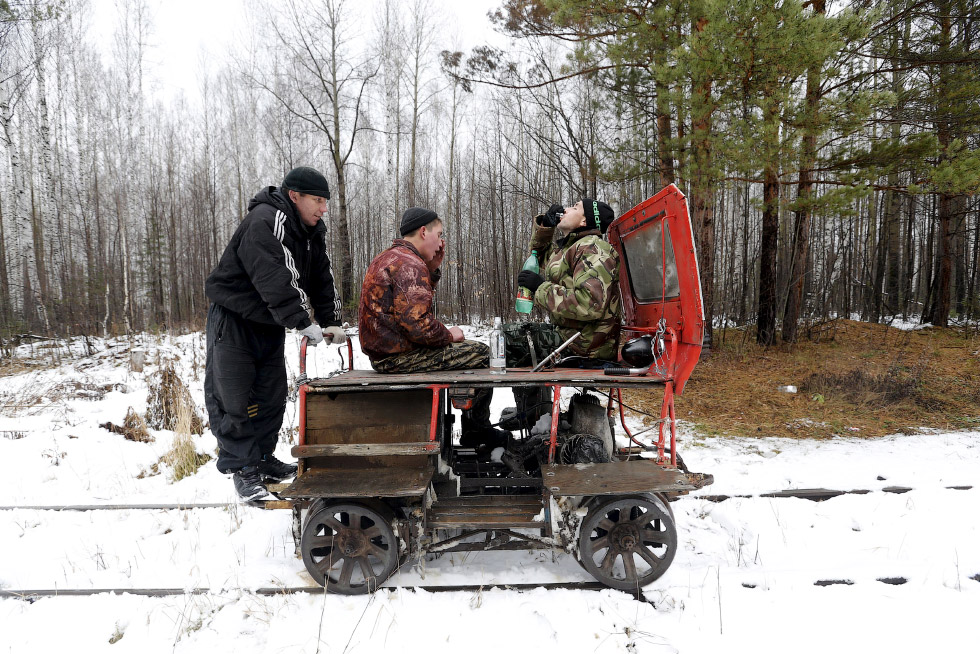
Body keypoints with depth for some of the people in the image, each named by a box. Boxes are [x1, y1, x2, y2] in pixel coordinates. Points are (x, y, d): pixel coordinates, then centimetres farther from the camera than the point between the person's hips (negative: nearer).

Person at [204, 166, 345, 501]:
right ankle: (242, 467, 7)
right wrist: (304, 323, -37)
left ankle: (263, 459, 24)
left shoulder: (313, 232, 4)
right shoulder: (265, 221, -25)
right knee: (233, 396, -4)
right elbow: (274, 281, -34)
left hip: (269, 323, 8)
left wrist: (330, 321, -8)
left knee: (272, 394, 11)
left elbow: (321, 280, 4)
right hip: (234, 318, -8)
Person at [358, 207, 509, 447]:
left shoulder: (387, 258, 15)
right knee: (482, 355, -4)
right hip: (400, 357, -11)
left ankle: (474, 429, 26)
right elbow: (419, 325, -27)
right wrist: (449, 334, -8)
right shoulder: (409, 264, -19)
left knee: (469, 349, 22)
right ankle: (477, 431, 14)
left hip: (384, 351, 11)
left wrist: (433, 268, 13)